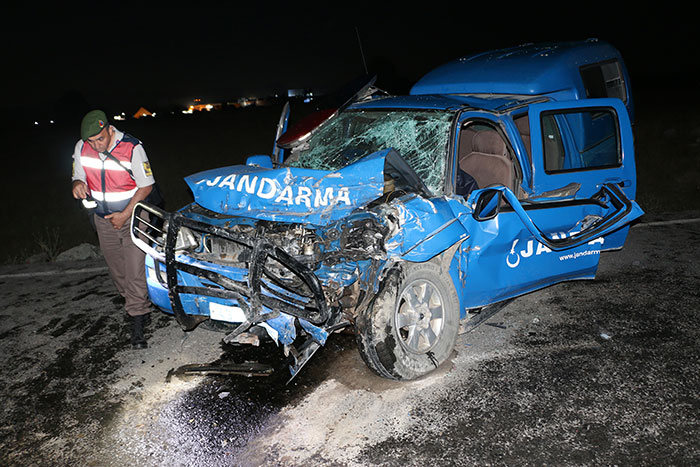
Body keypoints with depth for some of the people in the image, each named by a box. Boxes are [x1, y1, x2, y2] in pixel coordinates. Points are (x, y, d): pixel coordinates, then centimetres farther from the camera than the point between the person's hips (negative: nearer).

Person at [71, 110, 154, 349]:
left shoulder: (132, 148, -18)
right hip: (104, 220, 5)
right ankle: (141, 307, 33)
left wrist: (125, 214, -17)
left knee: (135, 271, -10)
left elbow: (146, 186, -12)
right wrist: (78, 184, -18)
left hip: (132, 216, -5)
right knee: (117, 270, 13)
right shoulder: (81, 148, -5)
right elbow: (78, 176, 9)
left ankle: (137, 325, -4)